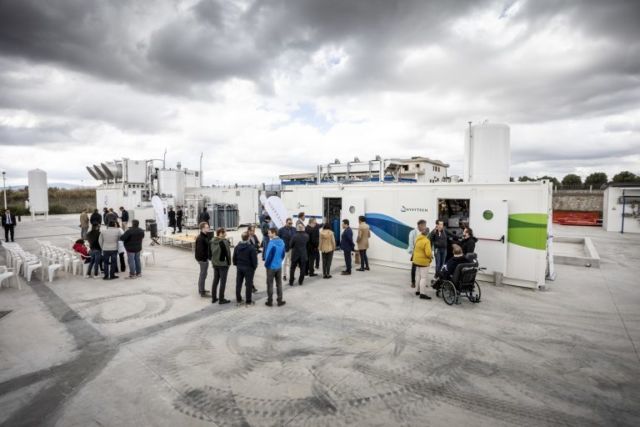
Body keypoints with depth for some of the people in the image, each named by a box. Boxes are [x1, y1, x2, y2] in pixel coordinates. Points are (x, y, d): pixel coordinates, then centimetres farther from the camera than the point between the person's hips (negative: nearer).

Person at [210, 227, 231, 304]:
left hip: (215, 264, 7)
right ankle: (221, 299, 10)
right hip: (223, 264, -7)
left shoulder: (212, 241, 2)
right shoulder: (224, 242, -19)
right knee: (223, 282, 3)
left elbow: (210, 252, 8)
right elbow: (227, 253, -16)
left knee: (215, 281, 16)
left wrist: (213, 261, 17)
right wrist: (229, 263, -4)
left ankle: (214, 298, 24)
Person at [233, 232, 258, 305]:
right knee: (248, 285, 3)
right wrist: (255, 266, 1)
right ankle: (248, 301, 8)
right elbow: (254, 258, -15)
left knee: (238, 284, 15)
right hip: (248, 268, -5)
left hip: (239, 267, 5)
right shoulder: (251, 247, -18)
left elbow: (234, 257, 8)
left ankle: (238, 300, 24)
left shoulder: (237, 247, 0)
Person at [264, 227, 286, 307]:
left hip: (271, 267, -6)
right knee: (279, 284, 12)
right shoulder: (282, 242, 0)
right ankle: (280, 301, 19)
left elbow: (269, 255, -20)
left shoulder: (272, 243, -21)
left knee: (270, 284, 7)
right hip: (279, 266, 6)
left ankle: (270, 301, 15)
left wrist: (266, 264, -5)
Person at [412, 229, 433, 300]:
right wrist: (431, 256, -5)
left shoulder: (417, 239, 0)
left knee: (418, 276, 18)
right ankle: (422, 293, -2)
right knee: (423, 277, -3)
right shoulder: (426, 241, -21)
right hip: (424, 261, -7)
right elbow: (428, 253, -25)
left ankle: (418, 290, 27)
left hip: (417, 260, 7)